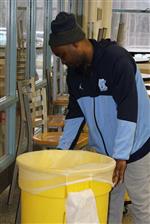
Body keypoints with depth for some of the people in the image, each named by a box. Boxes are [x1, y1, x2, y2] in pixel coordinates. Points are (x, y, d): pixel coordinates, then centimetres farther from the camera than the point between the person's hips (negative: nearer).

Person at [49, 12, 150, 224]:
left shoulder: (117, 58, -22)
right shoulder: (74, 73, 1)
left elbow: (128, 109, -27)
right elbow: (75, 112, 10)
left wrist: (121, 155, -30)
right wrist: (62, 149, 6)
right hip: (104, 149, 6)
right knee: (108, 203, 12)